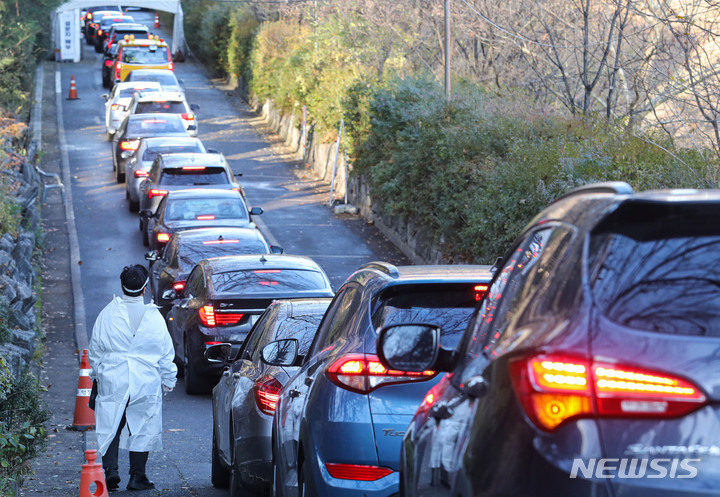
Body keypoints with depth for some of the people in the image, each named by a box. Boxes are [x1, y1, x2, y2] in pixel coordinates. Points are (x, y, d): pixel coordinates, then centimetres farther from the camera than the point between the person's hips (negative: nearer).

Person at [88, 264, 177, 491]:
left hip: (112, 381, 0)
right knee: (142, 428, 7)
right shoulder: (154, 317, -2)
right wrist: (168, 380, 16)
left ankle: (110, 470, -8)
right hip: (146, 384, 0)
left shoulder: (107, 314, -2)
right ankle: (137, 476, 9)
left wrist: (95, 374, 21)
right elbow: (166, 353, 5)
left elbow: (95, 350, 6)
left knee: (110, 427, 5)